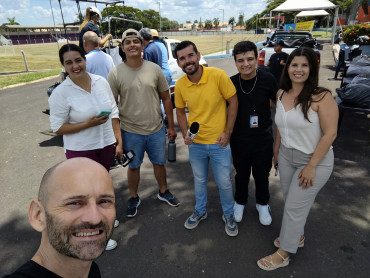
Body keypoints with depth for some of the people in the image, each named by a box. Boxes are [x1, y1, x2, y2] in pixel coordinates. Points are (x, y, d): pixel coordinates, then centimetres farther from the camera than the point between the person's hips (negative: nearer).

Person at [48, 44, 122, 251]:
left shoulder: (101, 82, -4)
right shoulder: (61, 93, -15)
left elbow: (114, 113, 2)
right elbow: (58, 128, -11)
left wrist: (119, 142, 1)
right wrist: (88, 123, -23)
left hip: (106, 145, 4)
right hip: (81, 151, -4)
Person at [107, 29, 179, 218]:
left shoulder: (154, 69, -2)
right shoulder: (115, 73, -8)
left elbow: (166, 99, 3)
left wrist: (171, 126, 3)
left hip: (157, 130, 2)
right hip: (131, 132, -1)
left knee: (159, 163, 18)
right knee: (133, 166, 15)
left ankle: (163, 192, 42)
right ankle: (134, 198, 39)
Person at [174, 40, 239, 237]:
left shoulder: (218, 75, -18)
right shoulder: (180, 85, -7)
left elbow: (233, 102, -9)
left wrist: (227, 132, -12)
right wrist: (185, 133, -8)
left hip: (219, 142, -2)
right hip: (195, 143, 3)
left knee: (224, 182, 12)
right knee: (199, 180, 22)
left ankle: (228, 215, 39)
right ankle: (200, 211, 46)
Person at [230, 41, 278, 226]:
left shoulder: (267, 79, -13)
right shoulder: (231, 83, -9)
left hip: (263, 139, 0)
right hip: (239, 139, 1)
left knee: (262, 175, 16)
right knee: (242, 174, 19)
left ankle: (262, 204, 42)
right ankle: (240, 202, 43)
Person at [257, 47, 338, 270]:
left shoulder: (321, 97, -20)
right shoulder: (281, 94, -1)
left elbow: (330, 134, -19)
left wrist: (311, 166, -17)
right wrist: (276, 149, 14)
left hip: (314, 160, -5)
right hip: (286, 156, 5)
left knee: (295, 206, 4)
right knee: (291, 200, 17)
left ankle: (283, 254, 23)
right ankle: (297, 236, 44)